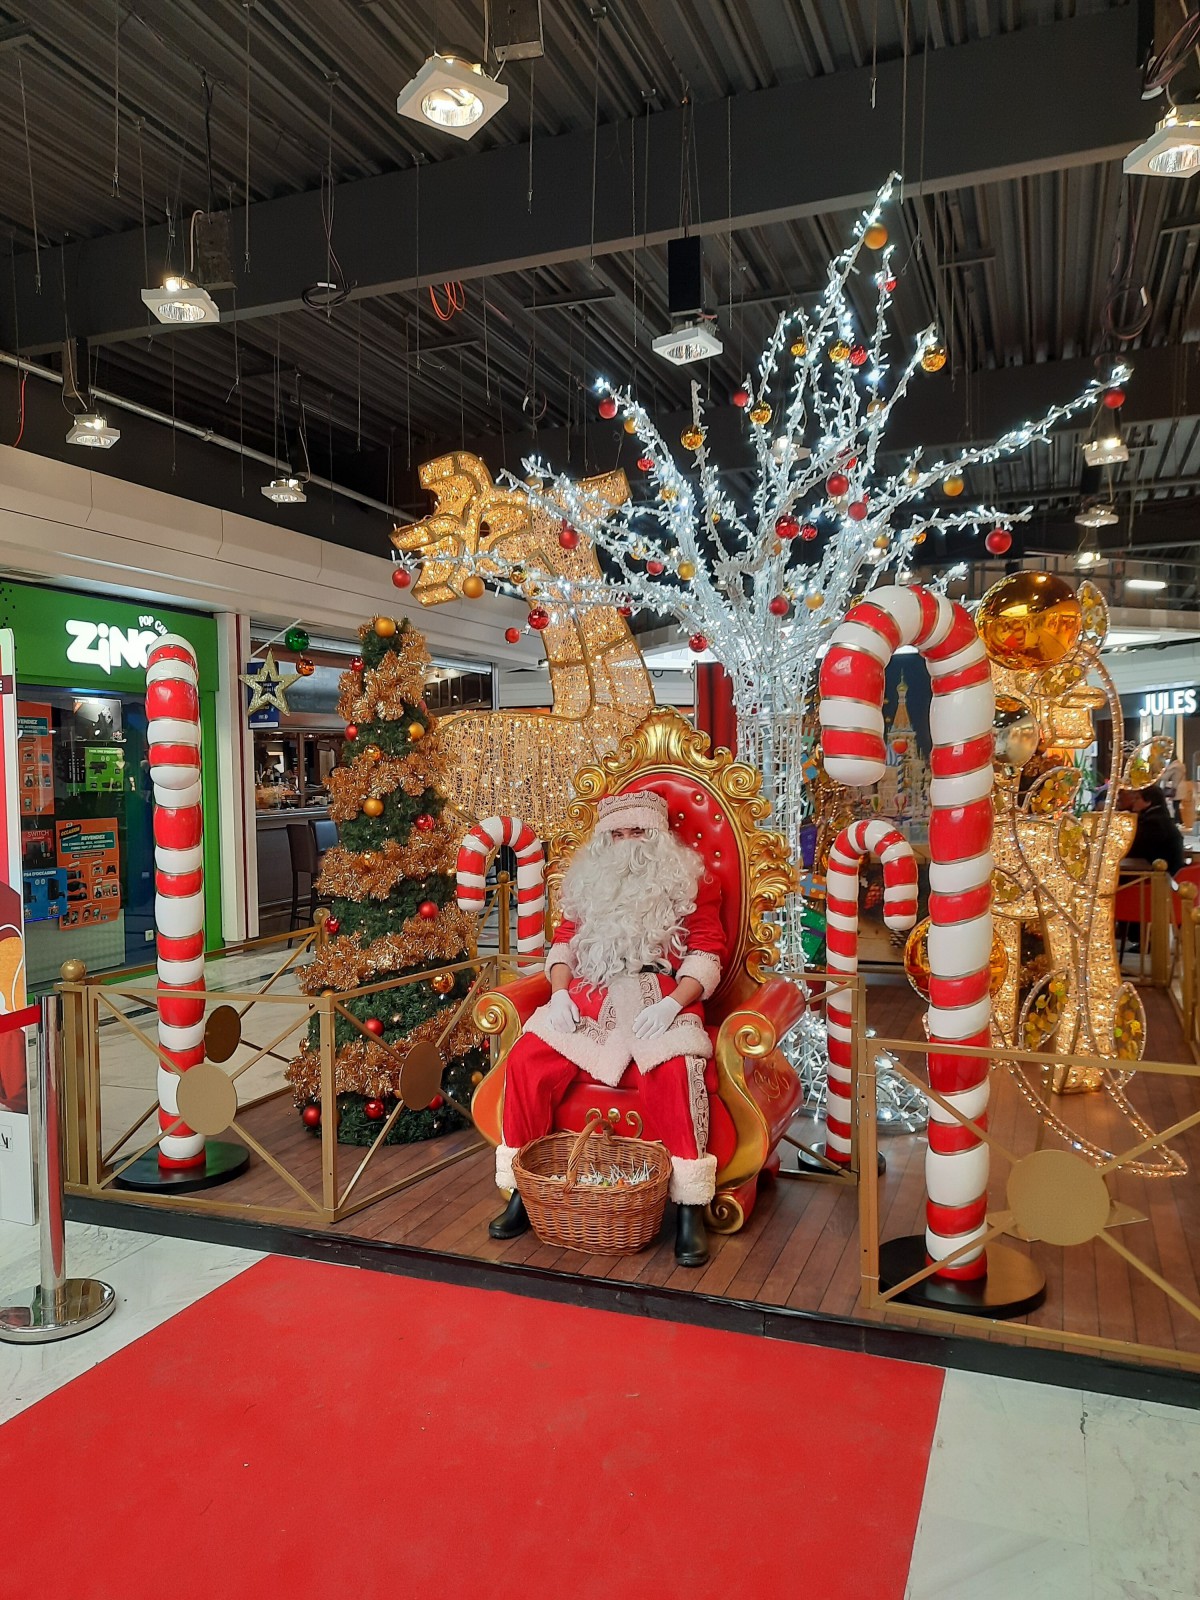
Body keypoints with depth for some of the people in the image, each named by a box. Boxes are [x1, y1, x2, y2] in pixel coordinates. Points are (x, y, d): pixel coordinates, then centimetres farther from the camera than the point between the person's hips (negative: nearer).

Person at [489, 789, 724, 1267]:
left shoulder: (691, 880, 12)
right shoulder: (590, 878, 24)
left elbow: (707, 953, 3)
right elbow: (563, 940, 19)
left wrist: (672, 1004, -14)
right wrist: (560, 994, -1)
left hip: (661, 1000, -3)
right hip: (589, 999, 4)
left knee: (673, 1070, -34)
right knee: (527, 1060, -21)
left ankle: (691, 1206, -22)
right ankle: (522, 1189, -7)